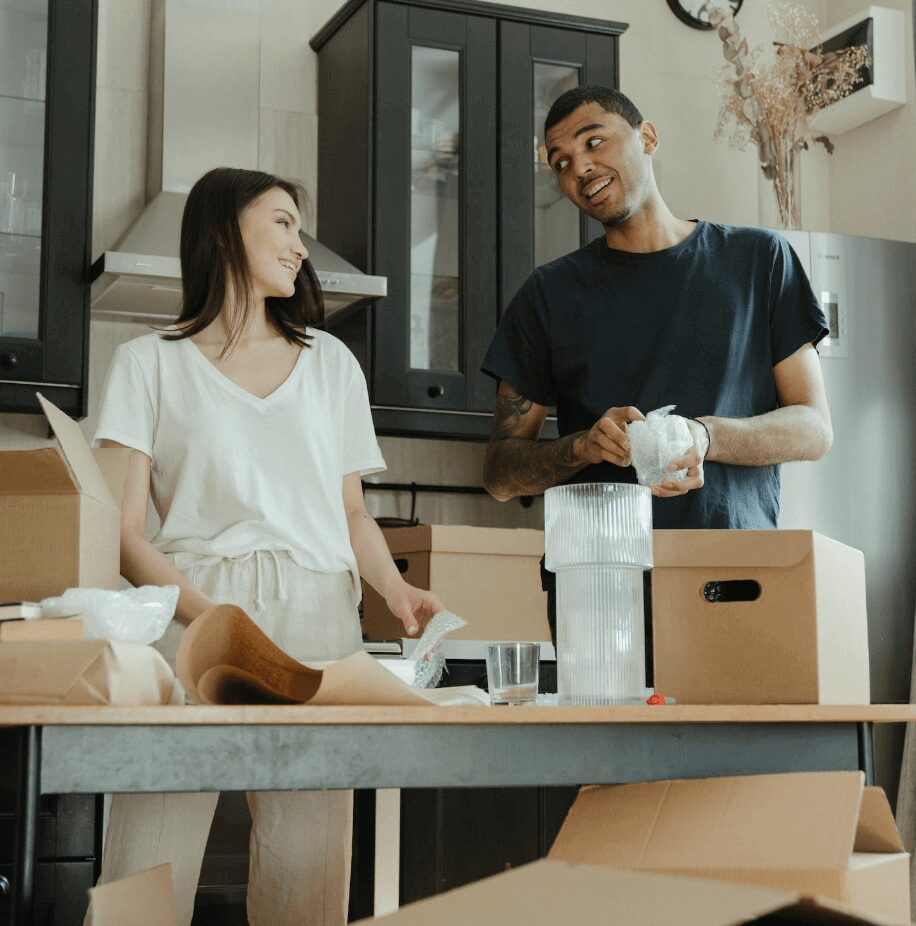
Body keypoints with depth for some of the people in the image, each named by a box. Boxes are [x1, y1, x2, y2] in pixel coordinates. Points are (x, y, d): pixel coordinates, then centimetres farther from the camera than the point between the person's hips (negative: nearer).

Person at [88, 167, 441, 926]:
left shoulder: (332, 363, 22)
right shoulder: (152, 363, 11)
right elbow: (123, 531, 1)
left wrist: (396, 589, 0)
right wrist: (205, 616, -16)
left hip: (317, 618, 3)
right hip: (190, 612, -2)